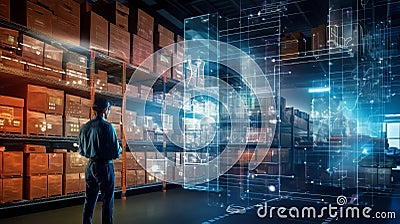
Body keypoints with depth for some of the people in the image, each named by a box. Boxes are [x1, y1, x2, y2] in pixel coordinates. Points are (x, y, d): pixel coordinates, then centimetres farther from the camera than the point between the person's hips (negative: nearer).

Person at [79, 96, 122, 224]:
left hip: (90, 166, 7)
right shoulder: (107, 127, -16)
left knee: (89, 200, 17)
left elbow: (81, 151, 12)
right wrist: (120, 149, 7)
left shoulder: (85, 127, 4)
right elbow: (116, 152, -14)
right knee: (107, 201, 5)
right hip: (105, 166, -6)